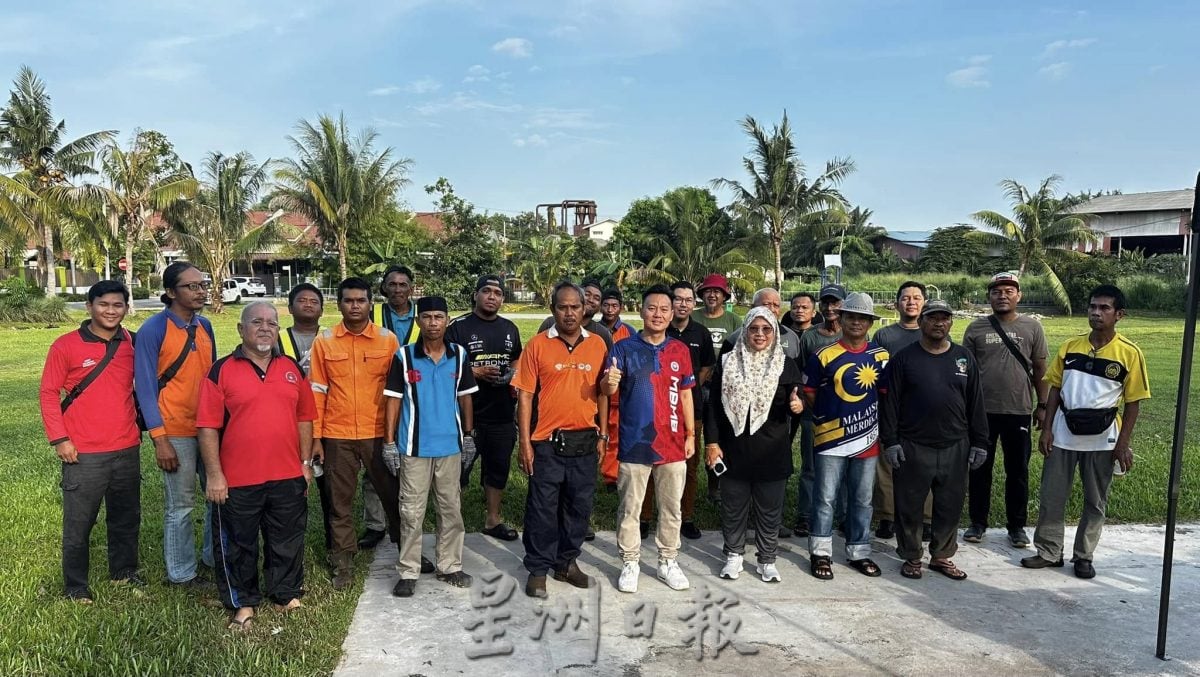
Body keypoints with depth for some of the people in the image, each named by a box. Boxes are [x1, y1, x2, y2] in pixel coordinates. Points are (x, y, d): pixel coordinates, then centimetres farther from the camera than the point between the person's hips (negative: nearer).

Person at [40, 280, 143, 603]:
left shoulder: (133, 344, 3)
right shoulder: (66, 345, -7)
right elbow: (48, 393, -4)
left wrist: (138, 423, 11)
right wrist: (59, 438, -8)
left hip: (127, 449, 4)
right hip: (83, 454, -3)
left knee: (127, 518, 15)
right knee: (79, 524, 6)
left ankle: (124, 571, 32)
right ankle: (75, 586, 20)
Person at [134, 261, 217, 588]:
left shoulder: (204, 326, 7)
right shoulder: (153, 330, -11)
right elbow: (145, 387, -12)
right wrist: (159, 439, -15)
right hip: (177, 433, -6)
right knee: (180, 506, 5)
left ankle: (214, 556, 31)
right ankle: (181, 573, 20)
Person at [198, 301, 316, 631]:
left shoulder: (293, 369, 7)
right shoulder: (222, 371, -5)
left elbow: (304, 418, 11)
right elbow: (208, 426, -7)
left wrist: (306, 462, 8)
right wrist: (214, 474, -11)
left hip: (288, 477, 3)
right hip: (237, 480, -3)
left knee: (288, 542, 15)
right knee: (238, 545, 11)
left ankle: (287, 595, 31)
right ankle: (243, 604, 27)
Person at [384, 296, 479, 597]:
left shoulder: (459, 355, 1)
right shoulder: (404, 356, -6)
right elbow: (393, 399, -2)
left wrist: (469, 435, 10)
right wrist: (389, 442, -5)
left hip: (450, 445, 3)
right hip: (414, 447, -2)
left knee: (451, 509, 12)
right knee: (411, 512, 4)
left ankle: (450, 566, 25)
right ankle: (408, 572, 14)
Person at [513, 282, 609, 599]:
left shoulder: (598, 344, 4)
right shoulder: (537, 345, -5)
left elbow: (602, 393, 10)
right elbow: (525, 395, -5)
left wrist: (603, 435, 8)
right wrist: (524, 442, -8)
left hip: (585, 442, 3)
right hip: (548, 442, -3)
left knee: (579, 506, 14)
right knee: (542, 508, 5)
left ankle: (567, 562, 31)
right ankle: (537, 569, 20)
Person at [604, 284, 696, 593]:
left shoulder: (680, 350, 5)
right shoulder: (624, 348, -4)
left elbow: (685, 395, 11)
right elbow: (608, 389, -13)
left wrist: (691, 434, 8)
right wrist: (609, 382, -37)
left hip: (673, 444, 3)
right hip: (634, 444, -3)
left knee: (671, 508, 13)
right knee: (630, 508, 7)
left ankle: (668, 562, 28)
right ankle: (630, 564, 21)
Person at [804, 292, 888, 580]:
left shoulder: (880, 356, 2)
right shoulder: (824, 355, -6)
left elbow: (886, 392, 13)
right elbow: (808, 391, 3)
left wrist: (879, 424, 7)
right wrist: (826, 416, 1)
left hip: (867, 438, 3)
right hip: (831, 439, -3)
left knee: (862, 499, 13)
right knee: (825, 498, 3)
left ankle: (859, 552, 27)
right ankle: (820, 553, 15)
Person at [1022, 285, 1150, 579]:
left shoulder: (1130, 353, -7)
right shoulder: (1070, 347, 1)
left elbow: (1133, 402, -5)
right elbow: (1055, 389, 5)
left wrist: (1123, 444, -9)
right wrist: (1047, 428, -2)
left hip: (1102, 440, -2)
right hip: (1063, 435, 2)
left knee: (1095, 501, 10)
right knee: (1052, 496, 6)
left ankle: (1084, 556, 24)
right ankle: (1049, 552, 19)